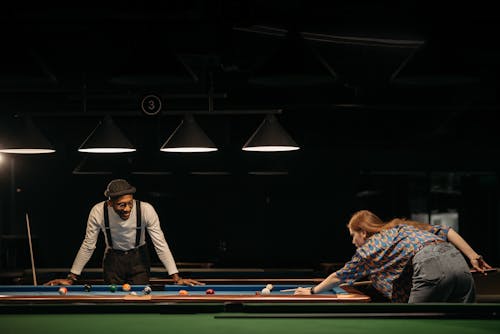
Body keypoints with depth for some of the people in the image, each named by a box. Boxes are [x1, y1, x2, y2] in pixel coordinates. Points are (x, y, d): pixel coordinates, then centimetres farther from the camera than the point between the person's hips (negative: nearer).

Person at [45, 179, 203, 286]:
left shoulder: (146, 210, -28)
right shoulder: (98, 212, -25)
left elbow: (161, 245, -23)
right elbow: (88, 246, -13)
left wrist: (176, 277, -29)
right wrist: (71, 278, -12)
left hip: (138, 258, 0)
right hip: (113, 259, 1)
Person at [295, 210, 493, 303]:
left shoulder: (368, 248, 19)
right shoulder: (403, 226, 35)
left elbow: (339, 277, 32)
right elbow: (445, 232, 23)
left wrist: (312, 291, 47)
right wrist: (472, 257, 20)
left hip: (431, 269, -6)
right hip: (459, 263, 6)